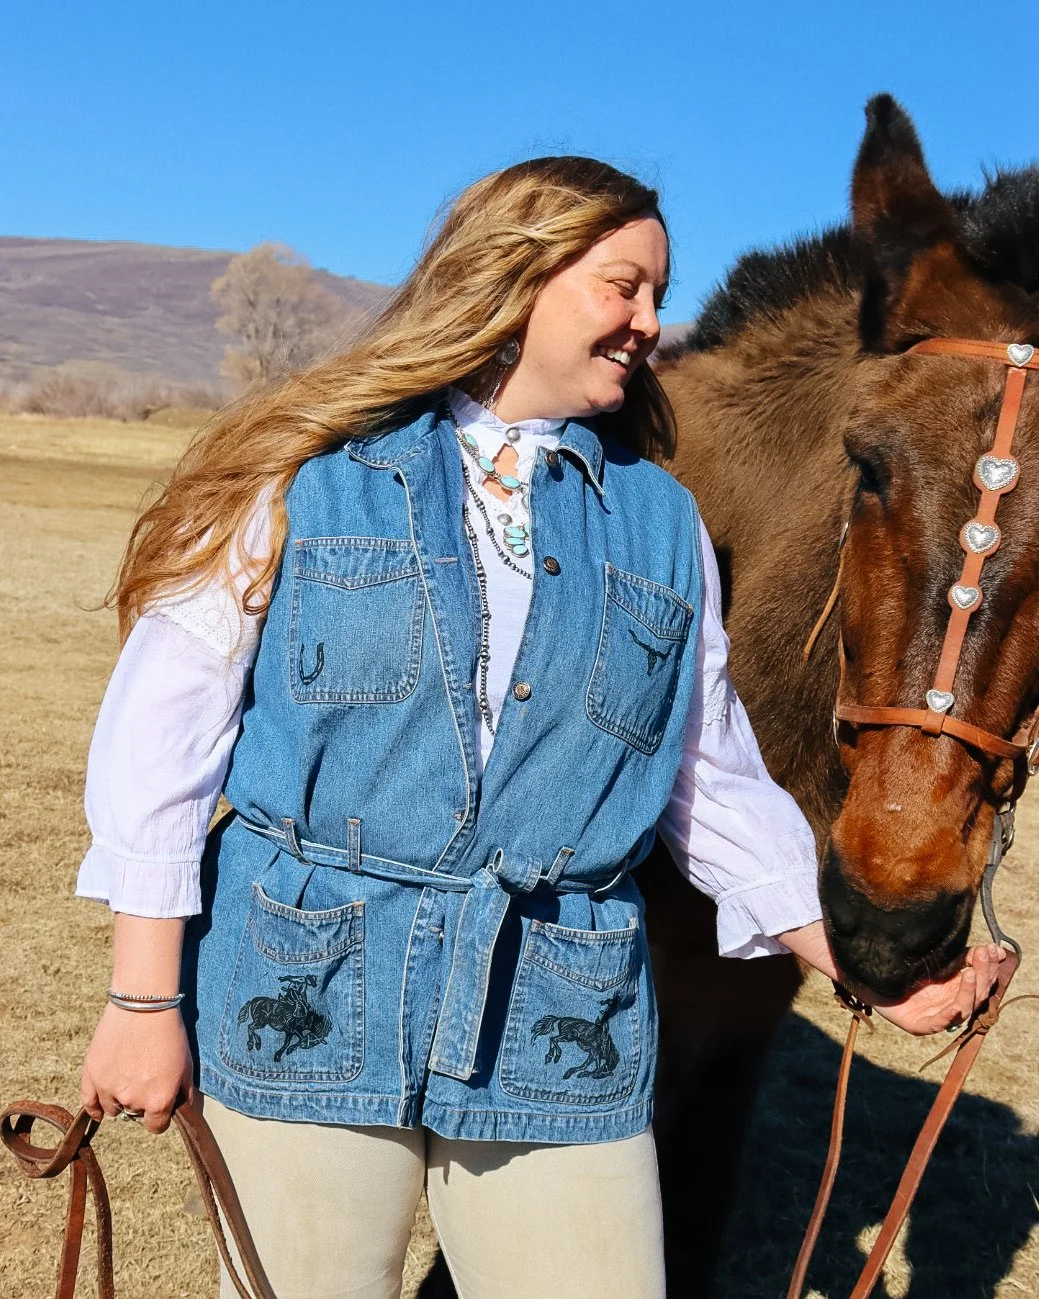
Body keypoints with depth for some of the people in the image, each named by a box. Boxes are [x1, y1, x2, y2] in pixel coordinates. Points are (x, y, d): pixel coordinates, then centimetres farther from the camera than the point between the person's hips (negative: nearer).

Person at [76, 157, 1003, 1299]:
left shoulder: (661, 523, 9)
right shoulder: (310, 469, -1)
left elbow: (714, 784, 14)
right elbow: (162, 725, -1)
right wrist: (144, 998, -4)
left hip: (558, 1029, 3)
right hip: (308, 991, -2)